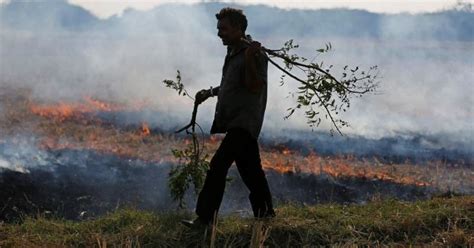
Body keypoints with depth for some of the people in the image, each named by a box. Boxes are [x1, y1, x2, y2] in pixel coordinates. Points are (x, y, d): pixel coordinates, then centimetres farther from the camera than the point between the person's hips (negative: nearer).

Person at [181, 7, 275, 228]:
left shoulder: (254, 54, -11)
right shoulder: (233, 53, 17)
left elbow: (255, 87, -20)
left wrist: (250, 59, -31)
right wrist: (209, 93, 20)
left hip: (244, 122, -10)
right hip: (234, 121, 10)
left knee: (219, 164, -17)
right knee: (250, 170, 16)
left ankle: (206, 217, -16)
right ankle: (265, 212, 27)